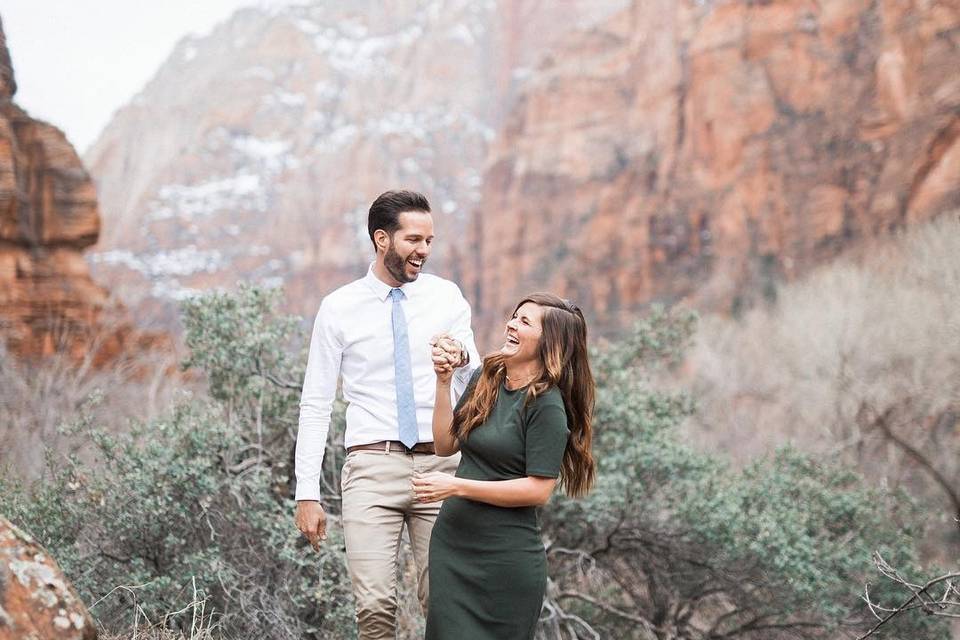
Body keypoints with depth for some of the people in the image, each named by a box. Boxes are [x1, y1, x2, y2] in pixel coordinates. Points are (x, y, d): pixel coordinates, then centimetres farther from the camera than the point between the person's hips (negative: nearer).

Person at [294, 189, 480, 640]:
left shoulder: (446, 296, 7)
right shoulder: (338, 308, 2)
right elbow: (315, 405, 4)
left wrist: (462, 361, -19)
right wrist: (307, 492, -2)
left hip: (440, 464, 2)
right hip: (372, 467, -2)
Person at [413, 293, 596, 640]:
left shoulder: (547, 405, -15)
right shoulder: (484, 379, 6)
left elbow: (538, 489, -18)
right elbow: (445, 444, 10)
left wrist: (457, 486, -19)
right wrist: (443, 382, -2)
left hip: (505, 557, -7)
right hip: (451, 543, 7)